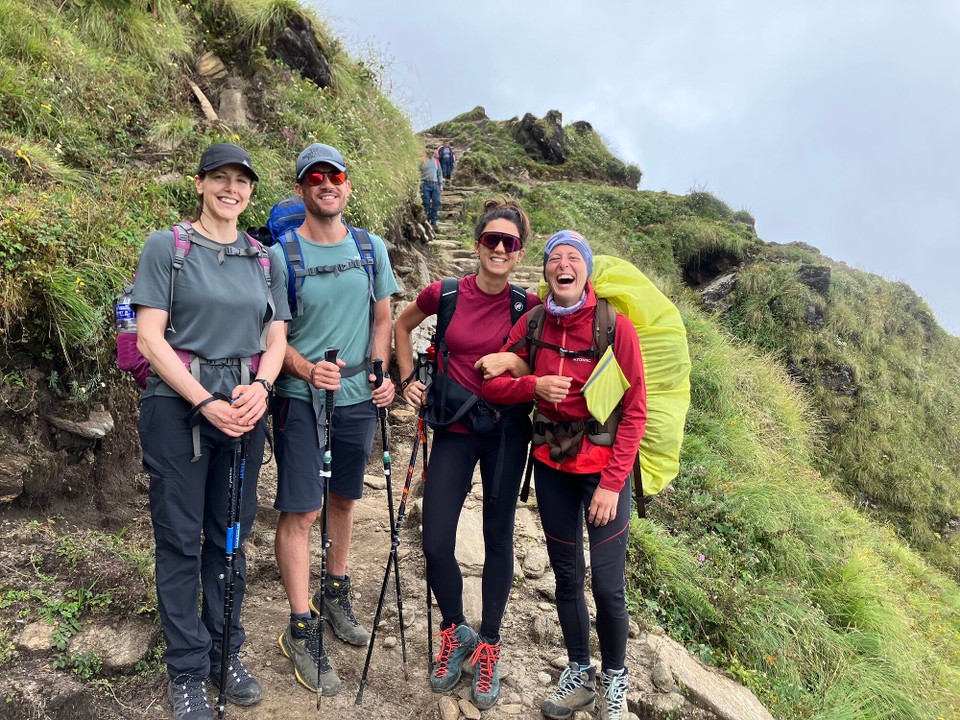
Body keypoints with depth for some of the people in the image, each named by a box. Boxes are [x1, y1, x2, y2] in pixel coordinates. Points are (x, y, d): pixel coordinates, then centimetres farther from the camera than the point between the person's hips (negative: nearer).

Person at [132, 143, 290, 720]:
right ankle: (188, 671, 18)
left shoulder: (263, 258, 11)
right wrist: (206, 403, -15)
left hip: (246, 407, 4)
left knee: (231, 535, 12)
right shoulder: (166, 247, -1)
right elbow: (150, 337, -8)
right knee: (181, 538, 3)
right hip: (178, 405, -3)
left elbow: (276, 337, 8)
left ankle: (227, 653, 27)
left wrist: (261, 387, -12)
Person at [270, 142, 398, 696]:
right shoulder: (281, 254, -8)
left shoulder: (371, 248, 3)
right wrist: (307, 369, -23)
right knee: (300, 512, -2)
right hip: (301, 398, -4)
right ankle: (302, 629, 12)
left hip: (358, 397, 4)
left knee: (344, 498, 18)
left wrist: (382, 375, -2)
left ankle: (336, 593, 38)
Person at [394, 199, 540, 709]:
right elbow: (402, 325, 14)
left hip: (505, 431, 0)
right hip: (454, 429, 1)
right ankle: (456, 633, 27)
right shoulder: (445, 293, -6)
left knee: (498, 538, 9)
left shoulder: (528, 305, -7)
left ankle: (489, 647, 28)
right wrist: (408, 379, 8)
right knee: (435, 543, -1)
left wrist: (511, 361, -19)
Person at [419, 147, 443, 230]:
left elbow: (439, 173, 20)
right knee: (426, 203, -3)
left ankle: (433, 222, 4)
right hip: (425, 184, -3)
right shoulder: (422, 161, 4)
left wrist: (441, 183, 13)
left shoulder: (436, 161, 15)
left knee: (436, 202, -3)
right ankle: (426, 221, 4)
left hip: (435, 184, 3)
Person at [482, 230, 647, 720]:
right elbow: (492, 386, 3)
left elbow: (635, 410, -11)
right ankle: (579, 674, 33)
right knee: (566, 575, 12)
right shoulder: (532, 323, -1)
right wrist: (534, 385, -17)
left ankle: (614, 677, 25)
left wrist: (612, 483, -15)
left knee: (607, 585, -2)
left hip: (604, 465, -3)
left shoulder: (615, 326, -12)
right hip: (552, 464, 3)